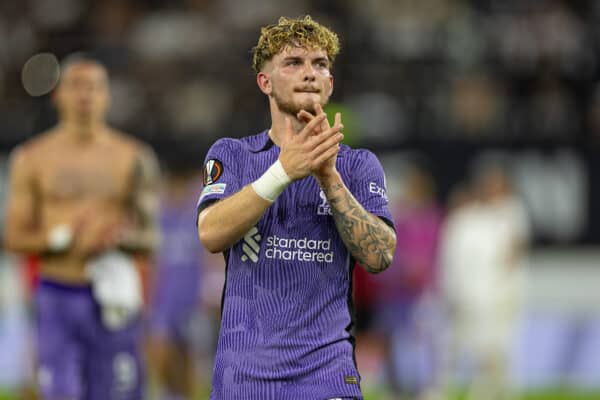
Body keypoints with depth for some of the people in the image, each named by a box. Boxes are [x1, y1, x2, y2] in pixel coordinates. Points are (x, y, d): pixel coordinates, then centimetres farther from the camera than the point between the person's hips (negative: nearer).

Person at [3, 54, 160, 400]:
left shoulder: (135, 159, 7)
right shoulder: (32, 158, 6)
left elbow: (151, 238, 10)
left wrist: (122, 238, -13)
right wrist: (61, 239, -14)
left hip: (113, 297, 1)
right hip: (57, 298, -1)